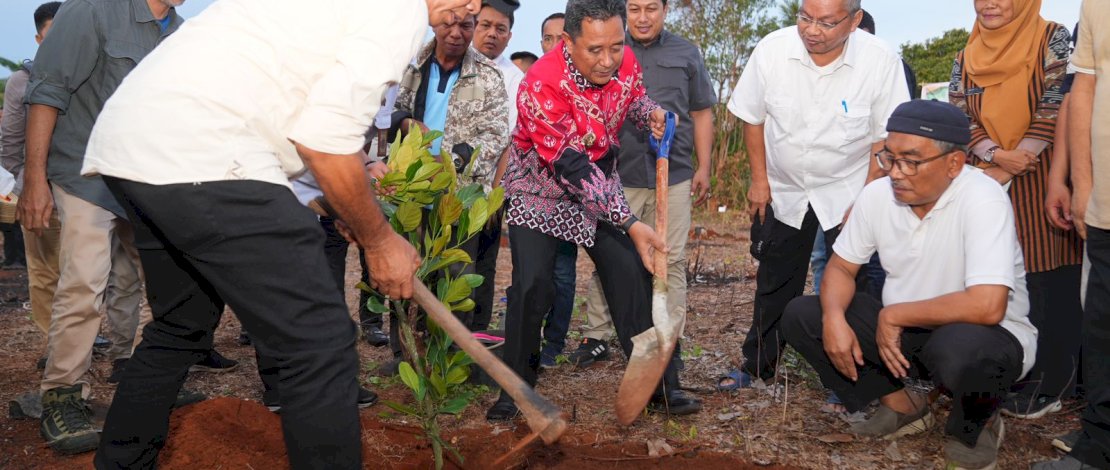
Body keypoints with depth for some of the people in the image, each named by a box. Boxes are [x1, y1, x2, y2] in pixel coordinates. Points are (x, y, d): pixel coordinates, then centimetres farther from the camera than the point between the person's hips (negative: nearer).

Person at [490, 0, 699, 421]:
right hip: (541, 186, -4)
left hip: (600, 180, 5)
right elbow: (573, 170, -31)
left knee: (632, 274, -4)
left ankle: (659, 386, 6)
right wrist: (630, 224, -33)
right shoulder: (541, 86, -32)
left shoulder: (624, 60, -14)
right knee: (532, 285, -13)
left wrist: (651, 113, -16)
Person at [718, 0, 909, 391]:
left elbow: (887, 138, -11)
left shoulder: (881, 61, -20)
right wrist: (760, 180, -1)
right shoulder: (771, 50, -16)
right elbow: (753, 117, -2)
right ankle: (757, 366, 27)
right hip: (784, 191, 2)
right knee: (774, 284, 12)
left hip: (848, 193, -2)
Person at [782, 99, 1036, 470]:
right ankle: (902, 407, 8)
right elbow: (841, 267, 3)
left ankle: (976, 426, -2)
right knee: (800, 316, -8)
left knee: (962, 349, -41)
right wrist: (834, 317, -20)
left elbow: (986, 306, -35)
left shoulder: (982, 200, -25)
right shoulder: (877, 195, -8)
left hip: (986, 334, -5)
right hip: (902, 330, 6)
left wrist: (893, 315, -23)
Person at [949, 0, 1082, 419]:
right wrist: (996, 156, -14)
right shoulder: (966, 59, 10)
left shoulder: (1053, 39, -3)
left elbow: (1054, 110, -11)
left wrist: (1007, 172, -13)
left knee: (1050, 284, 1)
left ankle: (1049, 385, 11)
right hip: (992, 186, 4)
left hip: (1044, 181, -4)